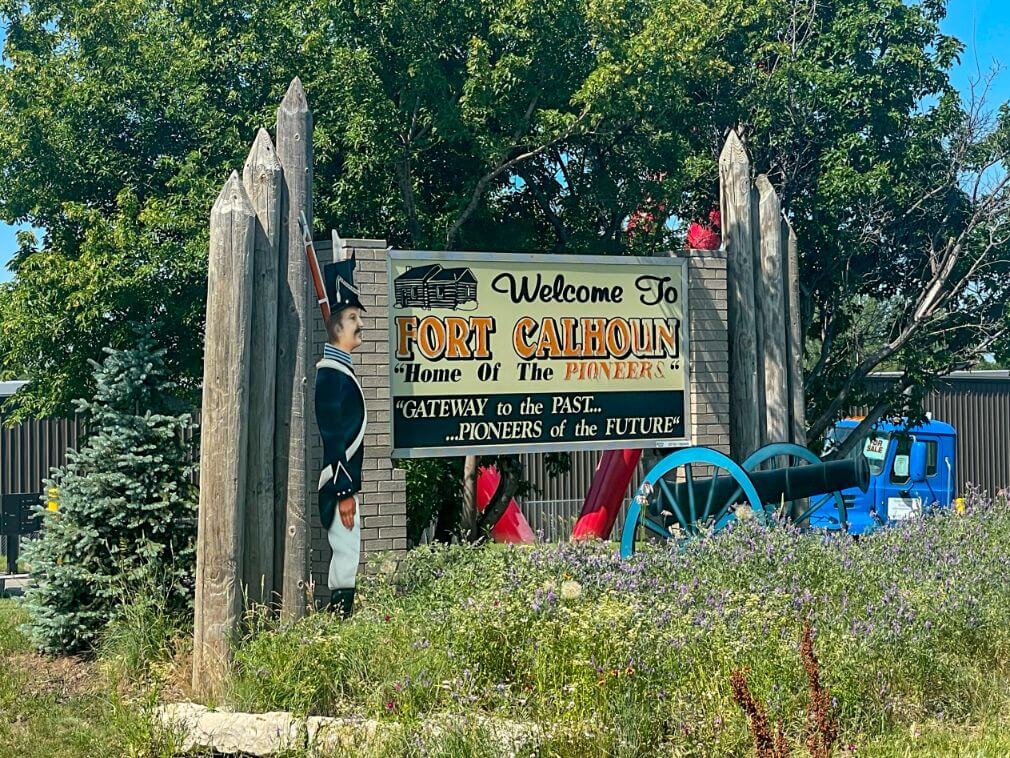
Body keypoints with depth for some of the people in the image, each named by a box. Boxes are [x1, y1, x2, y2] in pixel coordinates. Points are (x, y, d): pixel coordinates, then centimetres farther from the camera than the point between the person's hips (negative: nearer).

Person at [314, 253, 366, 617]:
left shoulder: (340, 370, 17)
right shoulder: (331, 373, -14)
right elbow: (331, 437, -19)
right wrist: (344, 493, -21)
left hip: (345, 483, 11)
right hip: (339, 485, -11)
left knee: (346, 557, 12)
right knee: (349, 556, -10)